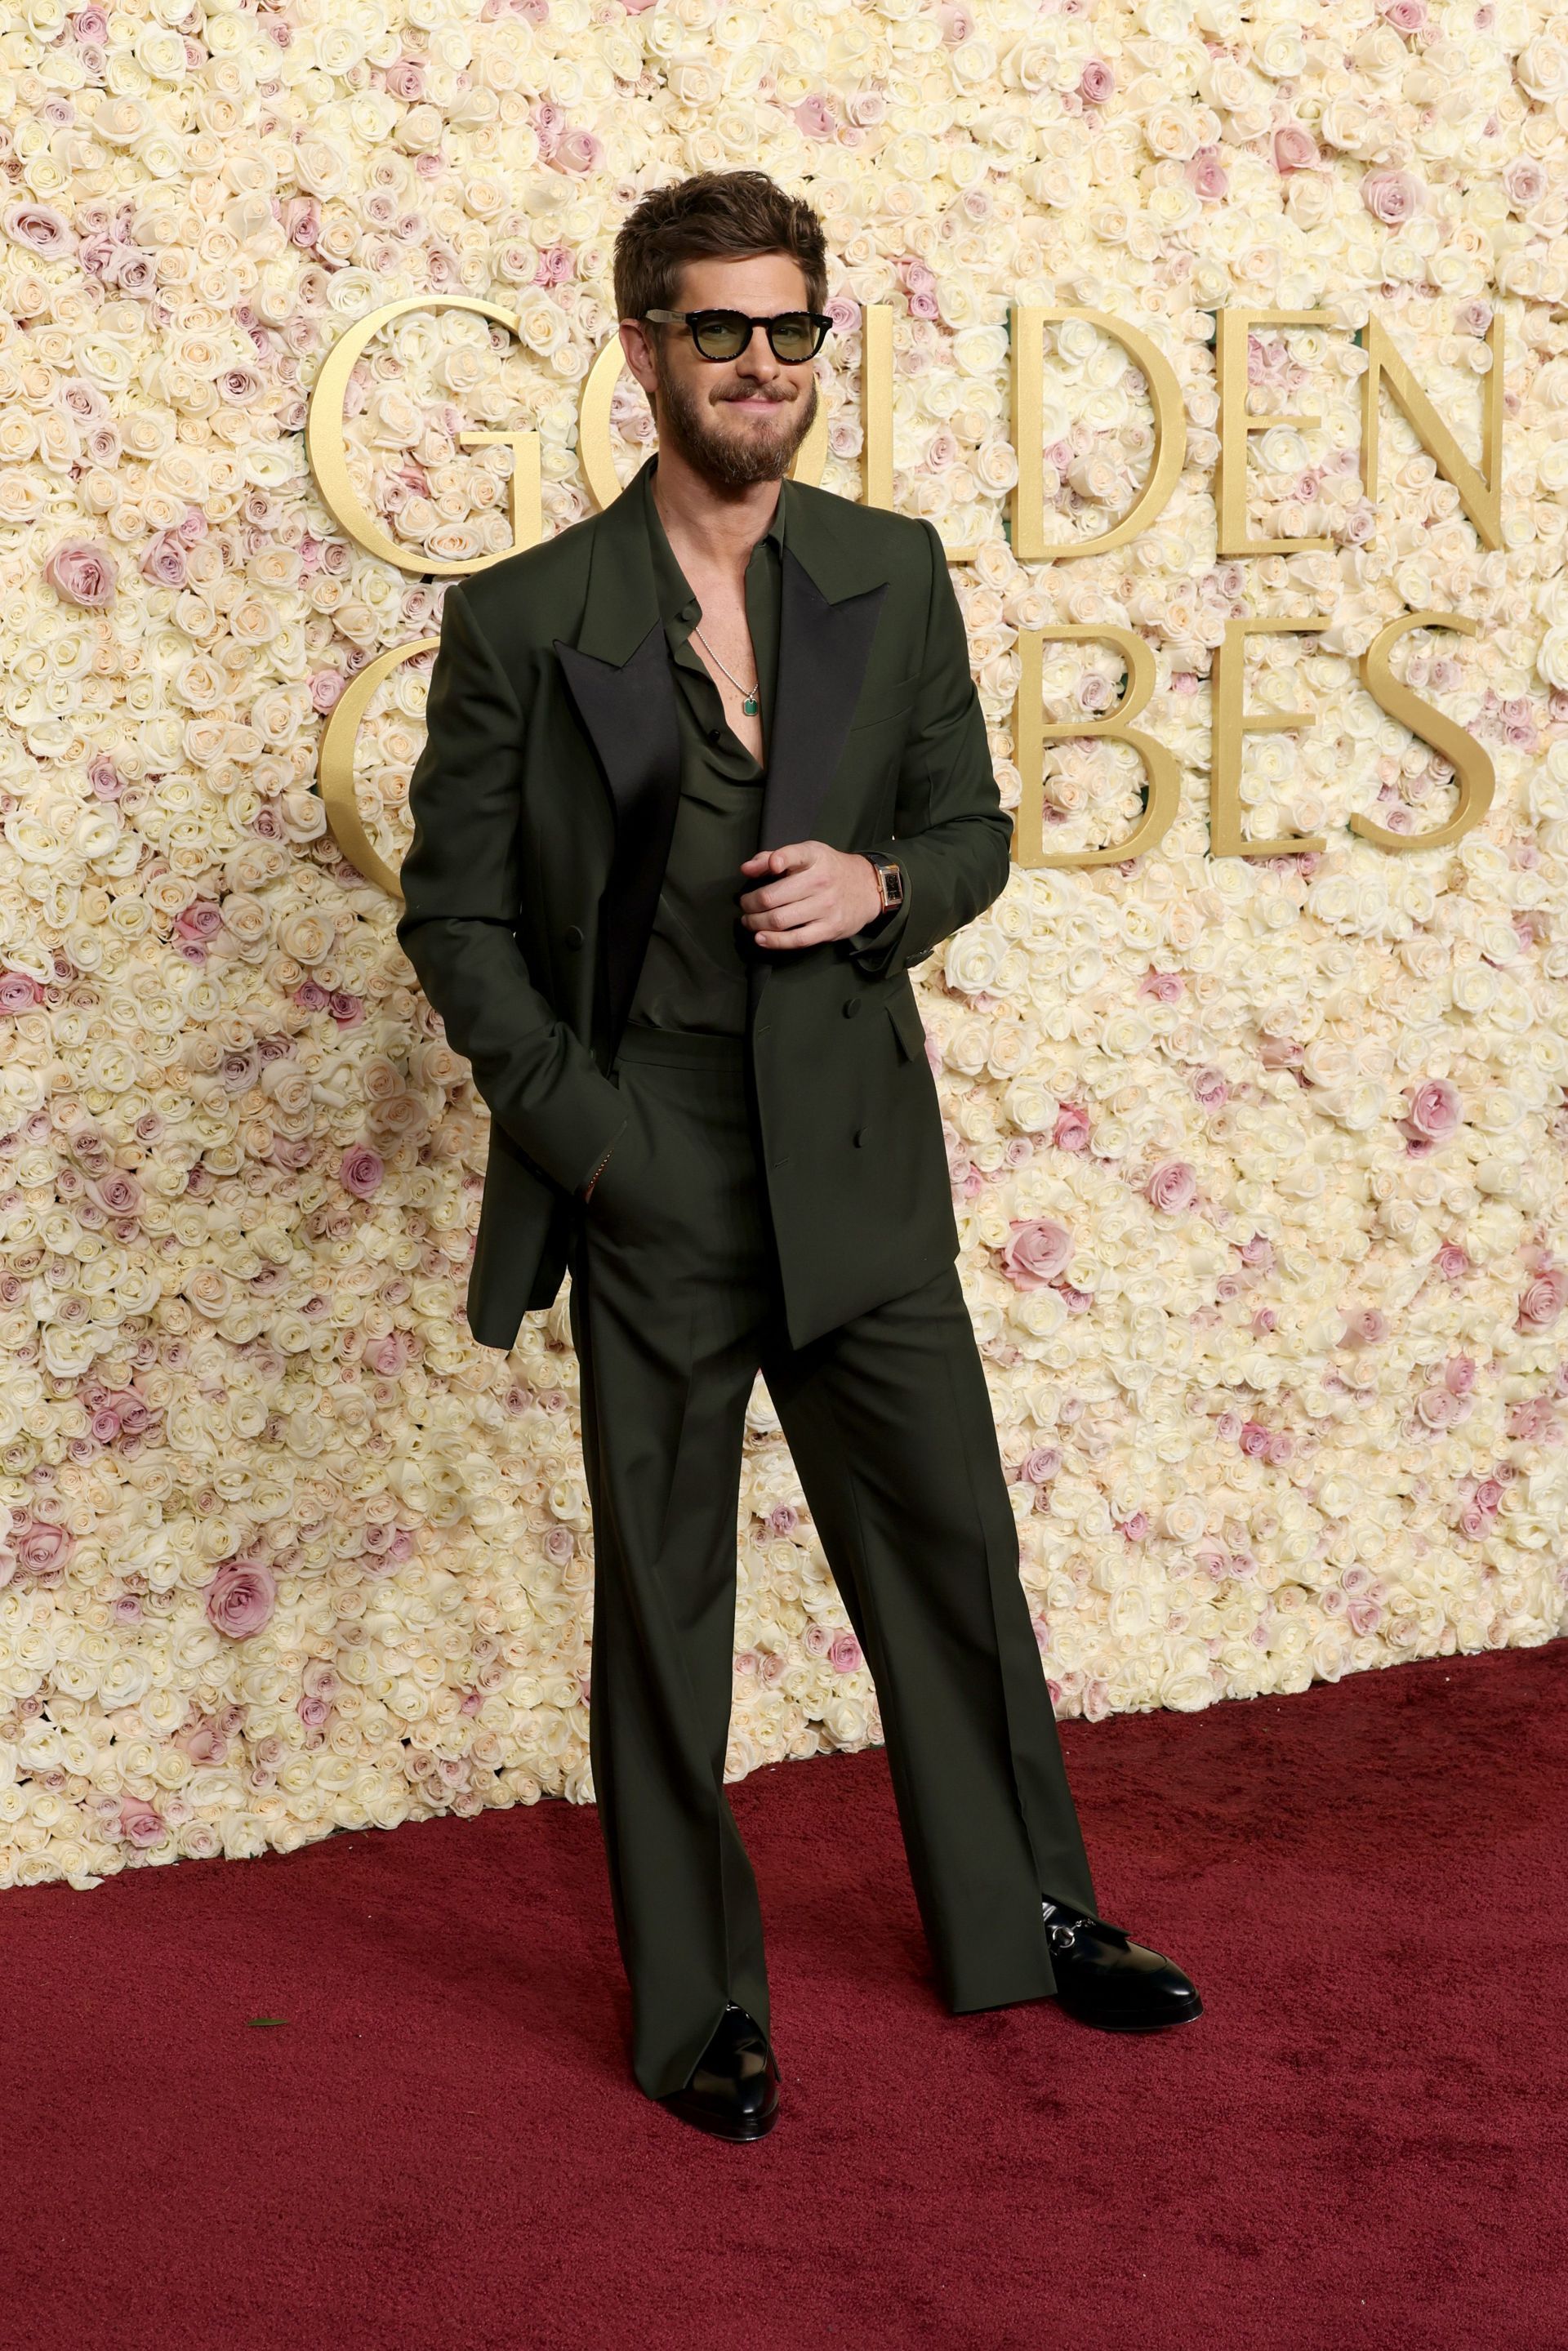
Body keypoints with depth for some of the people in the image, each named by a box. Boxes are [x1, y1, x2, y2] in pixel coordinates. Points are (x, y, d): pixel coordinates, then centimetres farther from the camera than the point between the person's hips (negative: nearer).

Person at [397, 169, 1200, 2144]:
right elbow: (455, 915, -2)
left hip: (860, 1167, 3)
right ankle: (695, 2004, 23)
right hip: (651, 1186, -3)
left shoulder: (897, 577, 4)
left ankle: (1026, 1917, 34)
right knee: (663, 1606, 8)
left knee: (953, 1548, 13)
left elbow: (973, 825, 13)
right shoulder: (522, 621, -6)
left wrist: (882, 889, -10)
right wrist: (583, 1130, -11)